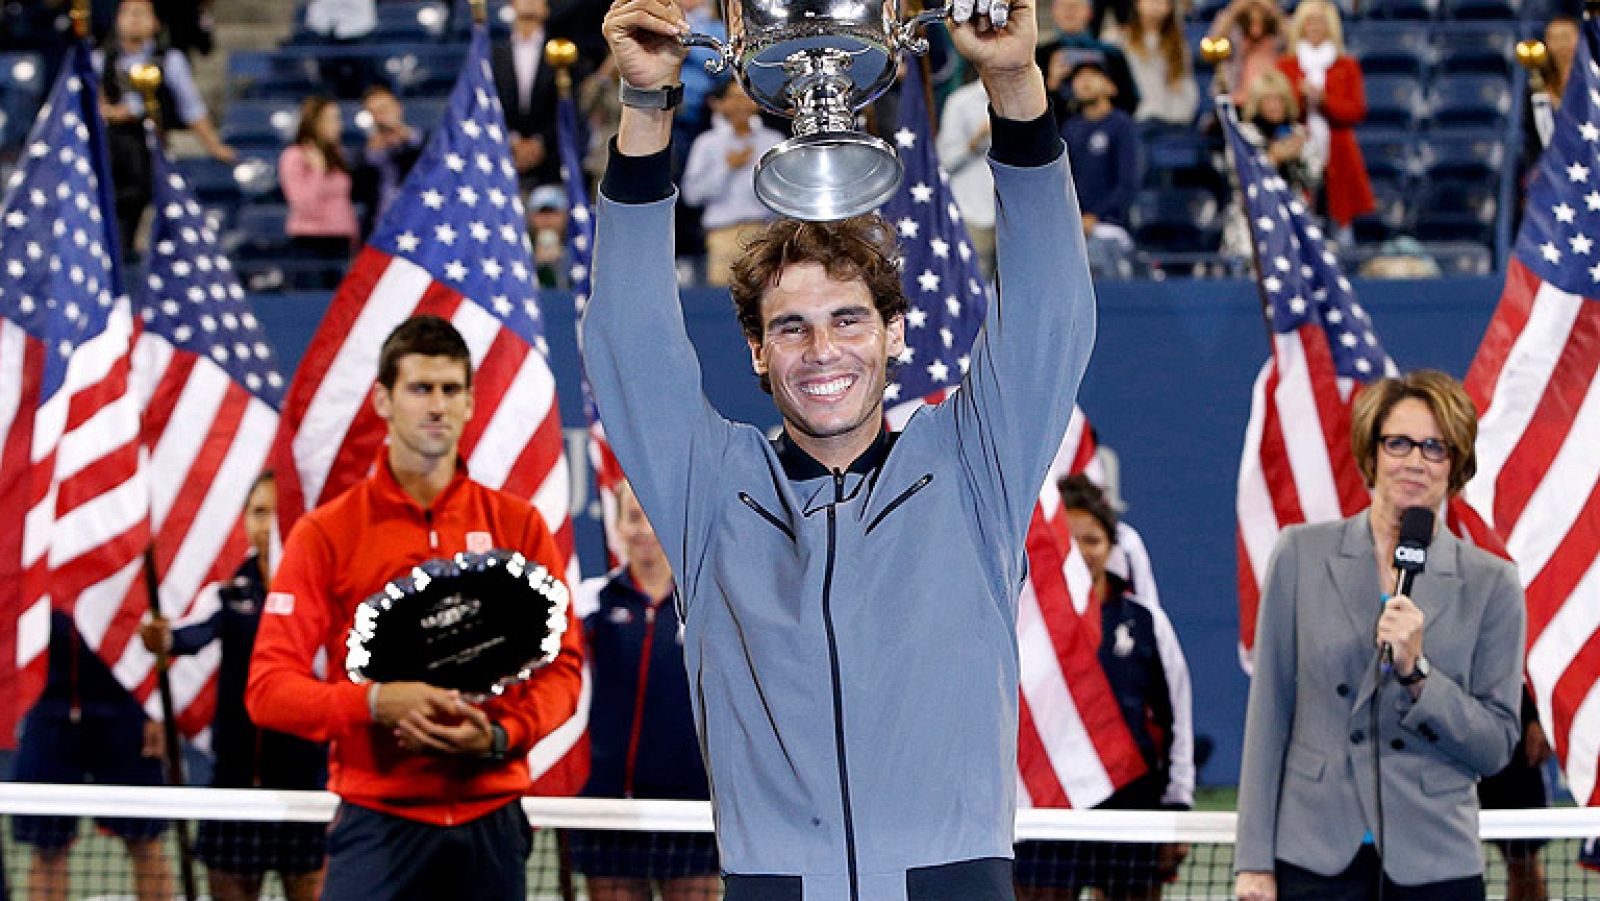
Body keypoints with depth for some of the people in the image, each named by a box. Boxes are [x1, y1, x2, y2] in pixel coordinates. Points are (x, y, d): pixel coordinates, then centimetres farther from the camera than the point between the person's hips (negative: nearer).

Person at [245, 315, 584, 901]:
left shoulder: (518, 525, 10)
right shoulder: (325, 534, 3)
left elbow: (563, 663, 8)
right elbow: (268, 687, -3)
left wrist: (500, 736, -12)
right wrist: (378, 702, -19)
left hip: (492, 821, 3)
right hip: (378, 824, -2)